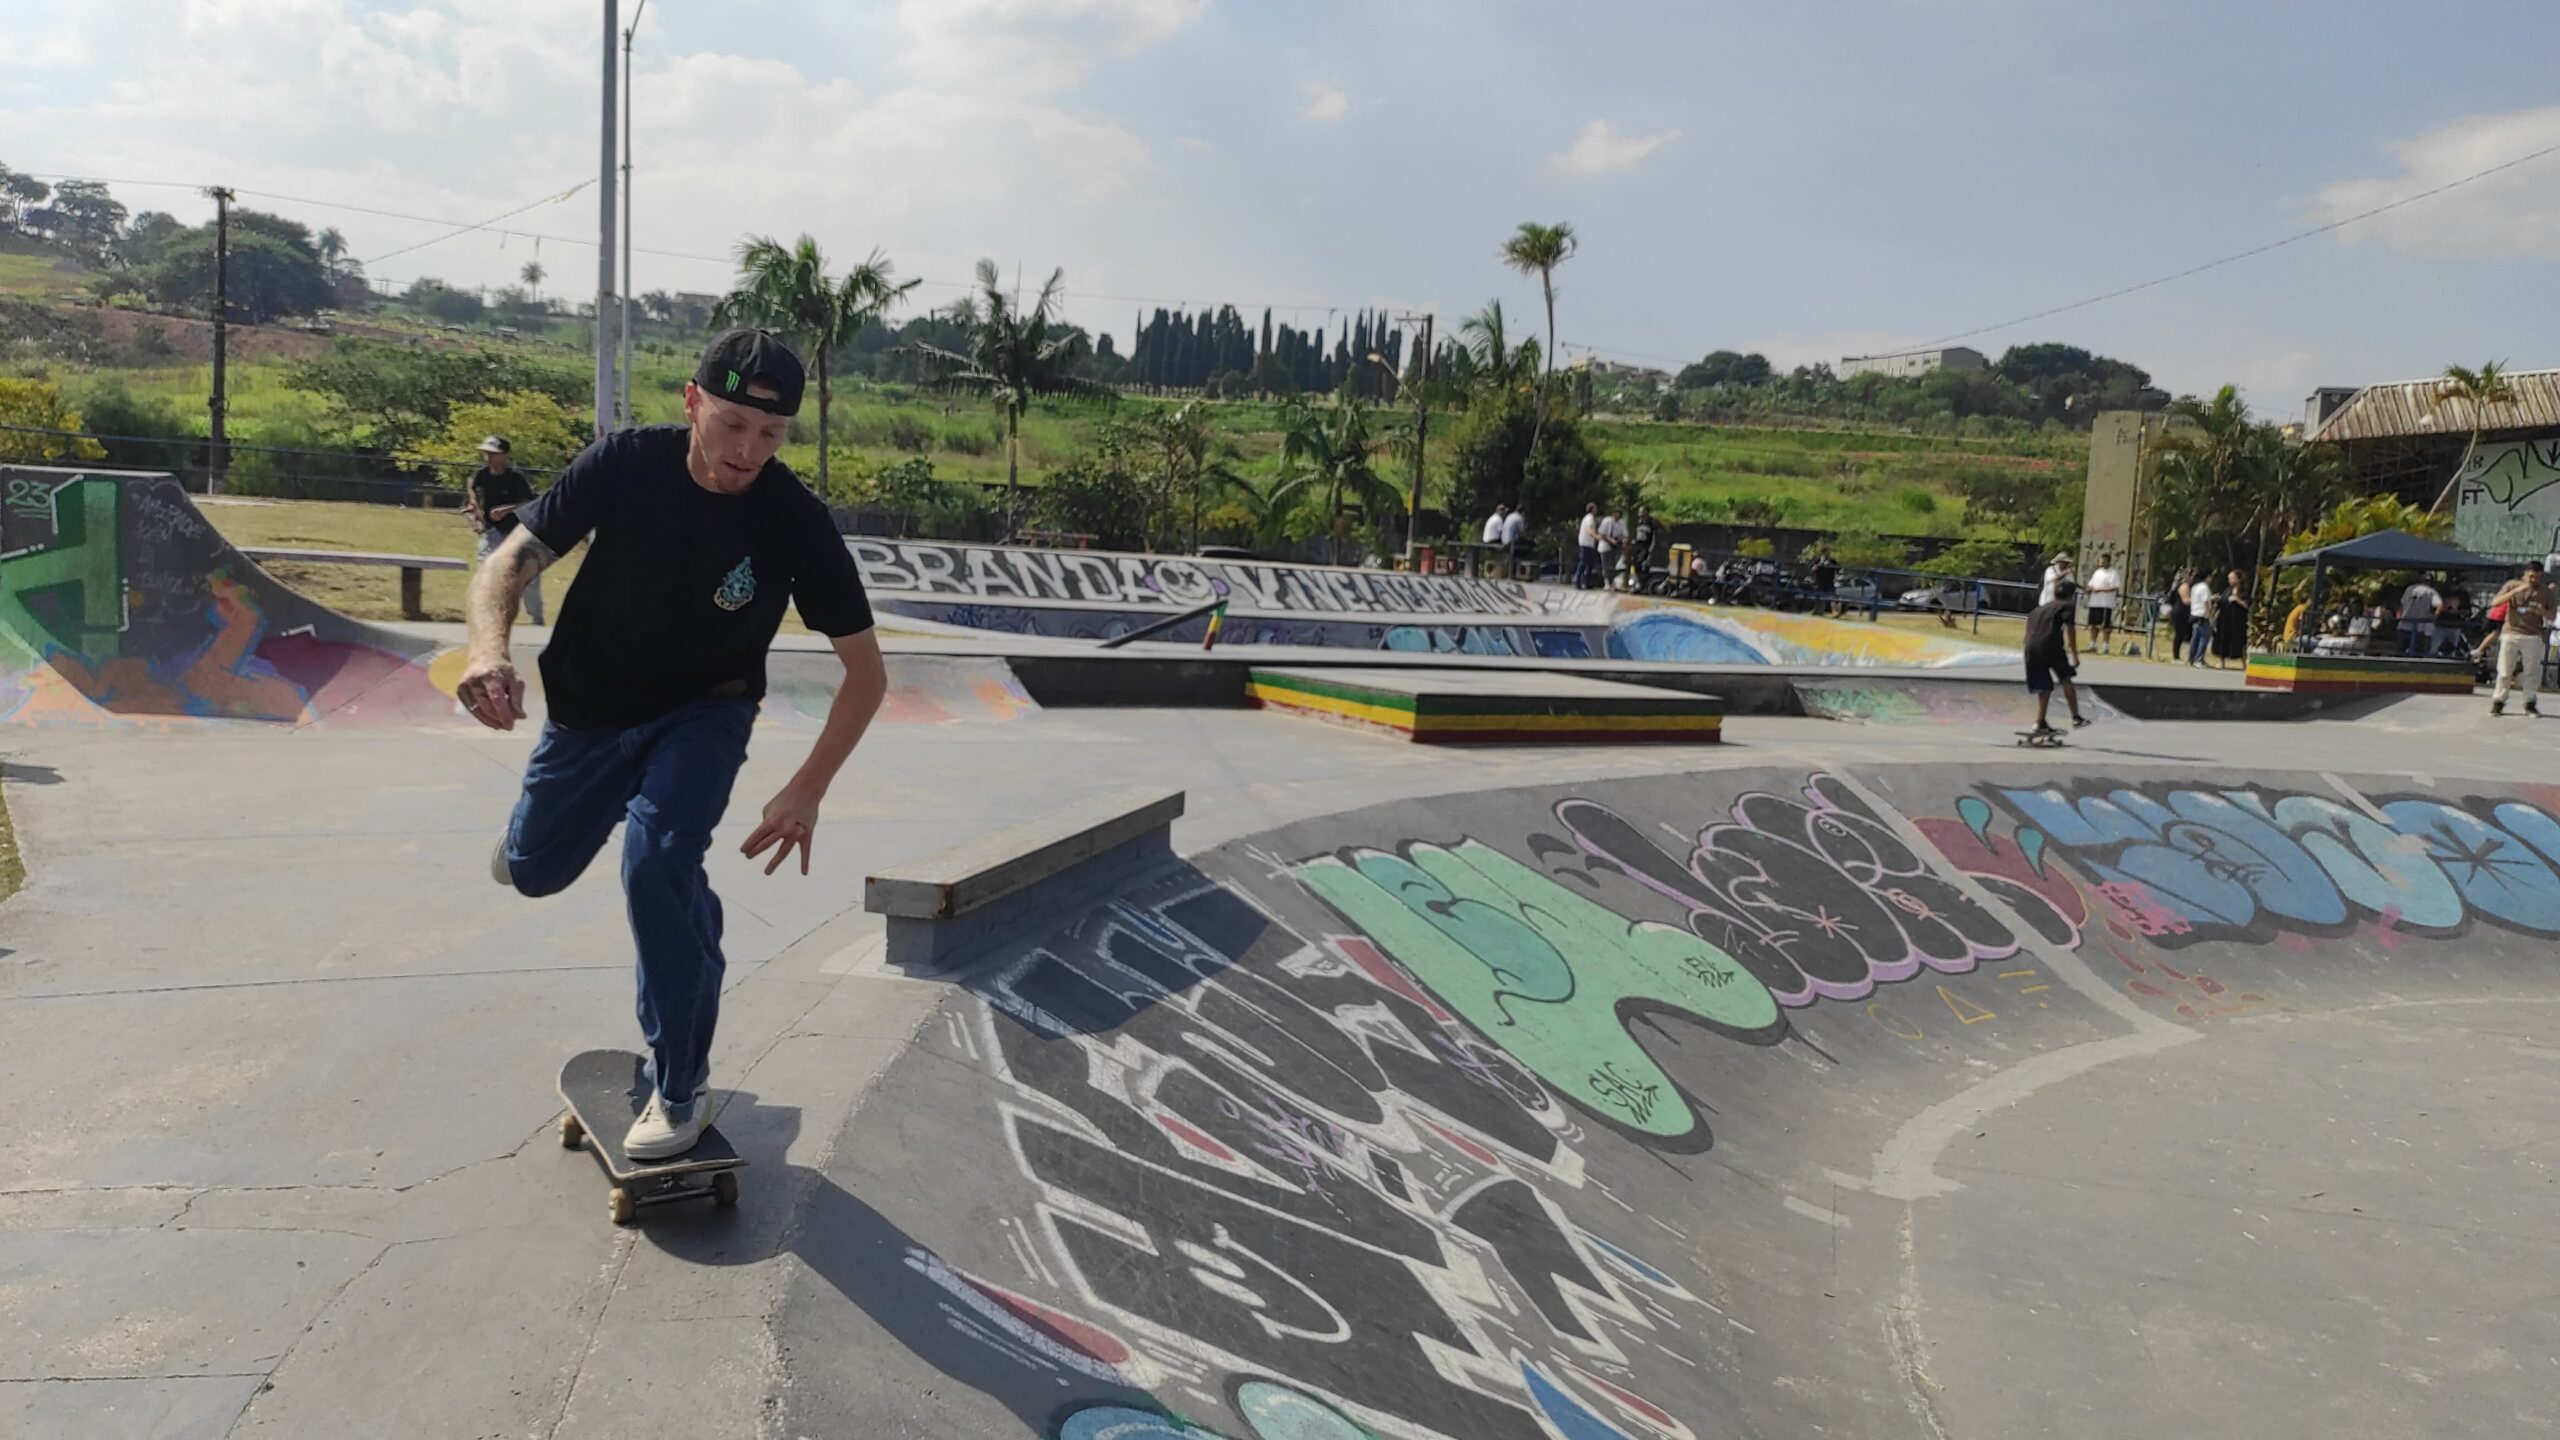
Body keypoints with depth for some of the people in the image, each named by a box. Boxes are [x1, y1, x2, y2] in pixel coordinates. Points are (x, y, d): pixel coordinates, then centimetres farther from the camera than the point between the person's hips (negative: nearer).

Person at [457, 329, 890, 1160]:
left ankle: (681, 1083, -9)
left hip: (702, 714, -2)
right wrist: (490, 645, -44)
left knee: (656, 858, -27)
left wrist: (808, 789, -26)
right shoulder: (627, 464, -22)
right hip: (591, 703, 3)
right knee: (532, 871, 16)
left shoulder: (796, 522, -25)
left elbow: (866, 671, -17)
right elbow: (512, 560, -21)